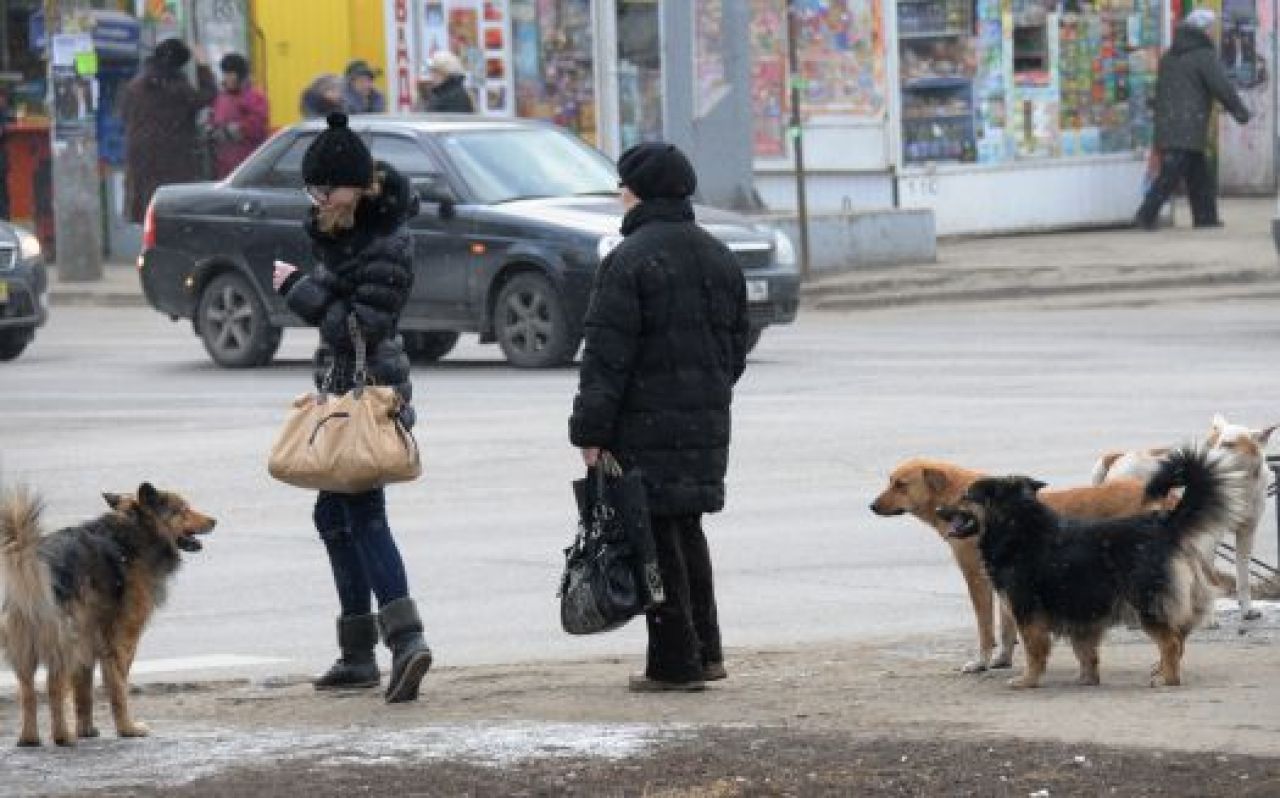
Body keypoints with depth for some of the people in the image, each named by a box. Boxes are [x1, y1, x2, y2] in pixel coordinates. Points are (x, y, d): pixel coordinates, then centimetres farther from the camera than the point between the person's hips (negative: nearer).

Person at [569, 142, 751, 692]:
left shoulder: (629, 260, -13)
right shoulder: (719, 258, 13)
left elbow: (607, 353, -15)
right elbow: (737, 345, 19)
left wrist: (590, 431, -12)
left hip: (647, 423, -8)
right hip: (708, 420, 8)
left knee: (657, 537, -3)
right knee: (687, 528, 19)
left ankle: (675, 662, -3)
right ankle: (705, 651, 21)